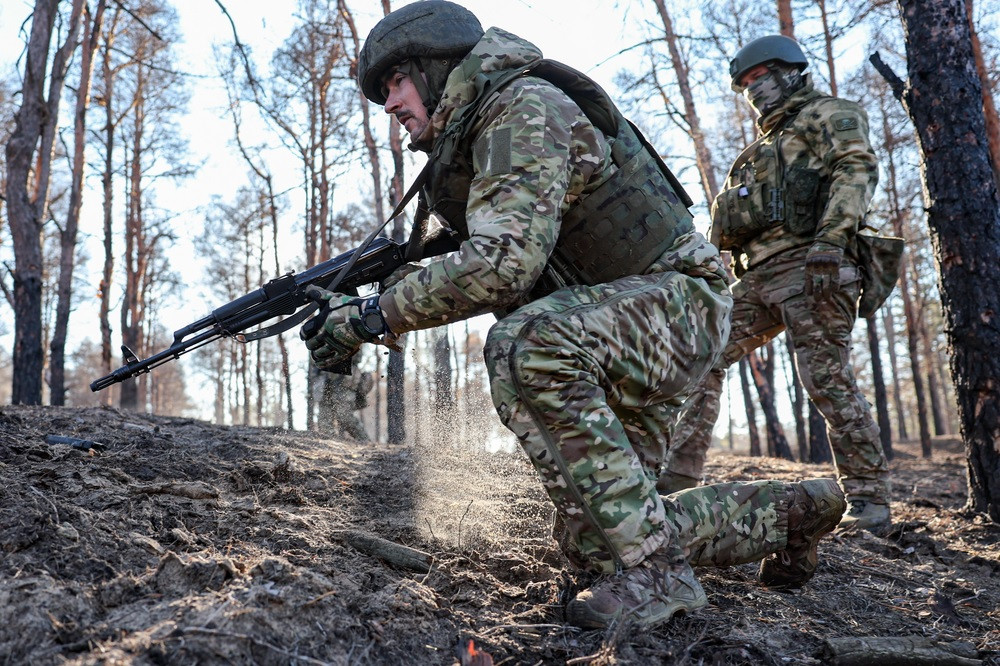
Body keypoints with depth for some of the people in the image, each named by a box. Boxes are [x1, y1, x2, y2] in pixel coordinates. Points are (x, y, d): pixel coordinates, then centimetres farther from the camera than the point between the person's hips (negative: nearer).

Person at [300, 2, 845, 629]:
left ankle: (653, 568, -24)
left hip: (677, 300, -9)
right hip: (606, 338, 10)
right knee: (592, 541, 6)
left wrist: (373, 316, -23)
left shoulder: (525, 107, -17)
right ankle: (788, 511, 26)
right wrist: (367, 308, -1)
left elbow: (503, 263, -30)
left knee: (526, 346, -38)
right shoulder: (464, 146, 13)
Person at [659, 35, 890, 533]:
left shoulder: (826, 114, 11)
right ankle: (678, 477, 1)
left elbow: (857, 168, -9)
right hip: (758, 277, 8)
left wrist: (830, 238, -24)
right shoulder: (765, 148, 34)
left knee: (827, 380, -12)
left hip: (808, 267, -8)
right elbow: (729, 223, 28)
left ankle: (869, 503, -4)